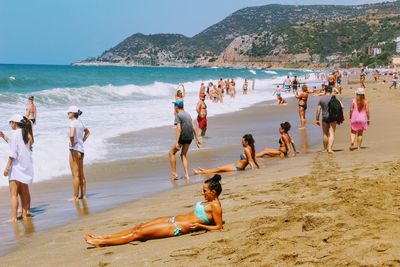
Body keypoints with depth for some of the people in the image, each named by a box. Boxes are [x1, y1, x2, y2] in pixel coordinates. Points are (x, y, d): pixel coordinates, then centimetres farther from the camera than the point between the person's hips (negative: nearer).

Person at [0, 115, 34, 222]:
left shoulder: (15, 133, -13)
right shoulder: (26, 134, 10)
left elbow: (13, 153, -17)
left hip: (17, 166, -8)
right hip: (26, 166, 8)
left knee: (13, 194, -6)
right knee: (24, 192, 18)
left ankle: (13, 217, -8)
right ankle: (25, 213, 25)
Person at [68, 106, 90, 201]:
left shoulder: (73, 122, -14)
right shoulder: (80, 122, 11)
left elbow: (71, 135, -32)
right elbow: (87, 132, 29)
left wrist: (72, 143, -15)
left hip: (75, 150, -9)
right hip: (81, 150, 9)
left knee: (75, 175, -3)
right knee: (81, 174, 13)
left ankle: (75, 196, 2)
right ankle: (83, 195, 18)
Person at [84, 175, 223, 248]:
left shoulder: (215, 206, -13)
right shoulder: (208, 202, 13)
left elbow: (218, 227, -17)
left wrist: (199, 225, -23)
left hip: (177, 228, -10)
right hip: (174, 219, 10)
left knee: (138, 233, -9)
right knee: (139, 226, 6)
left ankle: (101, 243, -5)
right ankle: (105, 237, 11)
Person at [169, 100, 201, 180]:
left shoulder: (178, 116, -9)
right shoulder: (188, 115, 15)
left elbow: (179, 129, -19)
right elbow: (193, 128, 15)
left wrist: (176, 142, -23)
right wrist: (197, 139, 19)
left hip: (182, 137, -7)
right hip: (190, 137, 7)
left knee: (171, 153, 9)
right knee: (183, 155, 15)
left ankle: (174, 173, 4)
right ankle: (187, 175, 4)